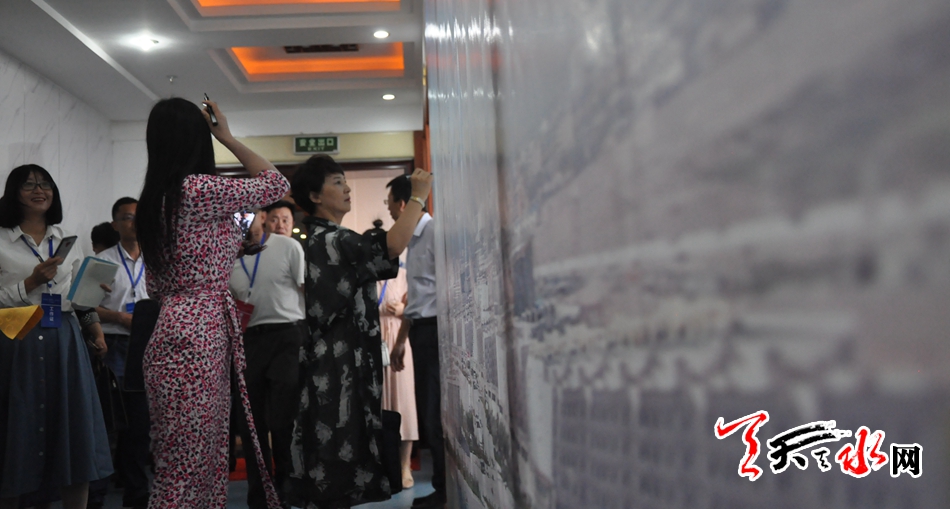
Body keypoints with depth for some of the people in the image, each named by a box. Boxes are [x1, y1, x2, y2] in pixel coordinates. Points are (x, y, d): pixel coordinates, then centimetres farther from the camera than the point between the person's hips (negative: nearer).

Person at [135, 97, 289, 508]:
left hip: (175, 330, 9)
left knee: (204, 460, 13)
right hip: (198, 335, -9)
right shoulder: (200, 189, -11)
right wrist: (228, 138, 8)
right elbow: (276, 184, 1)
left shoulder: (154, 199, 16)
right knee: (186, 469, -5)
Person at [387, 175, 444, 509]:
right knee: (428, 414, 12)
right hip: (420, 331, 9)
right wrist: (401, 340, 23)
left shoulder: (434, 231, -10)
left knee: (436, 415, -5)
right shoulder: (413, 239, 17)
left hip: (434, 329, -9)